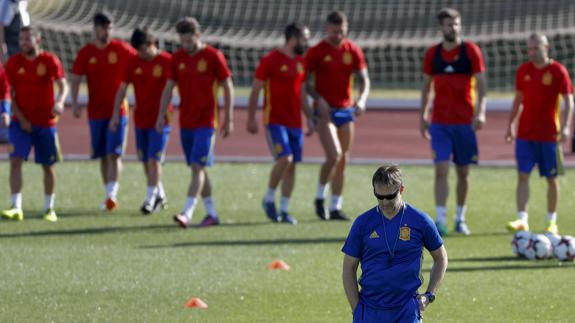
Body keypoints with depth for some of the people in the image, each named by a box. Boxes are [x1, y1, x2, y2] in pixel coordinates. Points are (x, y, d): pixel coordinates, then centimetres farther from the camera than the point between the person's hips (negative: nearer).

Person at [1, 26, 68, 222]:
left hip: (46, 122, -1)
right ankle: (16, 207, -16)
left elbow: (63, 85, -14)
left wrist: (59, 102, -35)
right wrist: (21, 119, -8)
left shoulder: (49, 61, -4)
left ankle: (49, 209, 21)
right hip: (21, 121, 1)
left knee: (48, 166, 7)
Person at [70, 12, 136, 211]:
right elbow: (76, 79, 0)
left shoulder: (122, 50, -2)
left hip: (118, 110, -2)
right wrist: (75, 103, -15)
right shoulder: (85, 53, 1)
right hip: (96, 111, 2)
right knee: (102, 156, 9)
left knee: (114, 154, -12)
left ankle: (112, 194, -17)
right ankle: (109, 195, 19)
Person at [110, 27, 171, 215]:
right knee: (145, 161, 10)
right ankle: (160, 197, 24)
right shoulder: (134, 62, 3)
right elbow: (122, 89, 7)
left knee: (154, 160, -11)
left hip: (160, 120, -5)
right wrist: (116, 114, 1)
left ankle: (150, 199, -7)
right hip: (140, 119, 5)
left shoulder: (167, 62, -10)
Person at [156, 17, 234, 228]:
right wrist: (161, 115, 3)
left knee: (198, 167, -13)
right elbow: (169, 88, 12)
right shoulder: (177, 58, 7)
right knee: (197, 169, 9)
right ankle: (211, 214, 17)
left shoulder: (213, 57, -6)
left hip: (206, 122, -5)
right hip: (185, 122, 6)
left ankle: (187, 213, -19)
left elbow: (228, 88, -2)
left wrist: (229, 119, -4)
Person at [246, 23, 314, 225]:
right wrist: (251, 119, -8)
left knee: (292, 165, 4)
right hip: (275, 121, -7)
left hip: (295, 123, 7)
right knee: (285, 159, -19)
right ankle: (269, 199, -1)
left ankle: (284, 210, 10)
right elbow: (255, 90, -5)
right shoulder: (270, 61, -7)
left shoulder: (300, 62, 13)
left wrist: (309, 118, 18)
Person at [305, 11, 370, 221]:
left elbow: (364, 79, 6)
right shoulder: (316, 52, -5)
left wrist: (362, 99, -14)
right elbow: (306, 82, -3)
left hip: (346, 109, 4)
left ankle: (335, 208, 12)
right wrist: (319, 99, -19)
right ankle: (320, 197, 3)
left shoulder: (353, 51, 4)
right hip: (325, 110, -4)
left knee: (343, 160, 5)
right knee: (334, 155, -18)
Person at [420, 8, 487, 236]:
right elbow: (426, 86, 14)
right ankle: (441, 220, -13)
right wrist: (422, 116, 8)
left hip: (465, 122, -1)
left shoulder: (471, 51, -2)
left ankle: (460, 219, 21)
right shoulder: (432, 54, 5)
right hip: (439, 122, 1)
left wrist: (480, 112, -20)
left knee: (463, 172, 7)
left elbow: (480, 84, -6)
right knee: (441, 170, -11)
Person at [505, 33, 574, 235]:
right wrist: (510, 125, 13)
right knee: (522, 175, -7)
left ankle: (552, 222, 16)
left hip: (549, 134, -3)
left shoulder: (558, 71, -6)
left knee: (552, 178, 5)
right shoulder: (523, 71, 7)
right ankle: (522, 220, -11)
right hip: (525, 133, 3)